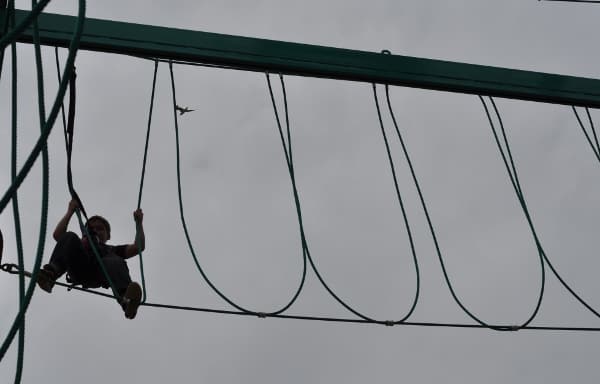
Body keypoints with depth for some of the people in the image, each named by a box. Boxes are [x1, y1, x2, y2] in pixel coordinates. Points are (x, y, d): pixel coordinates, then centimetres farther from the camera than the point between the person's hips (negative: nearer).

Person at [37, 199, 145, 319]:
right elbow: (57, 235, 30)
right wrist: (70, 212, 30)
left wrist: (138, 223, 32)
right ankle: (50, 274, -46)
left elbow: (139, 247, 31)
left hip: (103, 272, -1)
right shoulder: (80, 245, 45)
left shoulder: (113, 250, 43)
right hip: (79, 270, 1)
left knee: (115, 262, -37)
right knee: (69, 237, -21)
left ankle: (126, 300, -69)